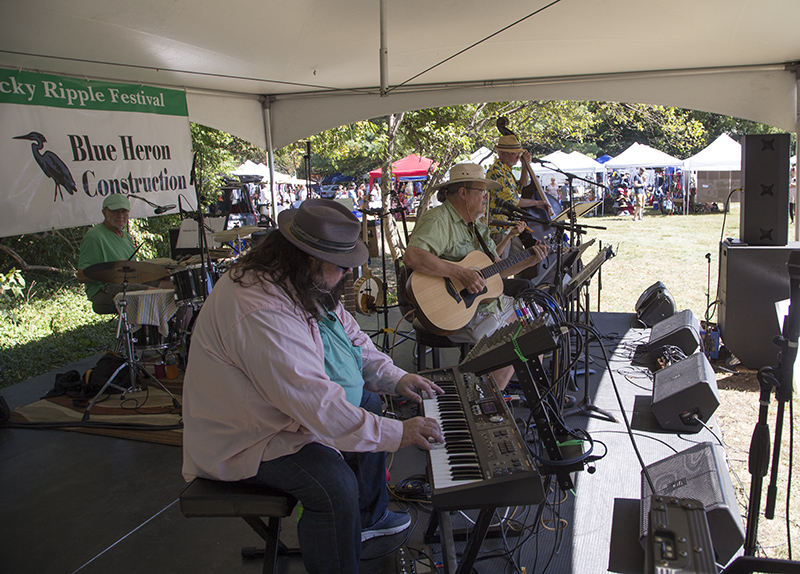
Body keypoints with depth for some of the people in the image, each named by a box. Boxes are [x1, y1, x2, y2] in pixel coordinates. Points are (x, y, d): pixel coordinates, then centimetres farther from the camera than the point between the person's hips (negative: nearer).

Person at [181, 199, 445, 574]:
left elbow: (351, 336, 10)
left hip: (290, 401, 11)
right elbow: (319, 408, -38)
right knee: (335, 487, -27)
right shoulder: (263, 313, -36)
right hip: (245, 438, -10)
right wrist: (398, 434, -30)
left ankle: (368, 517, 35)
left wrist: (396, 378, -1)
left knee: (366, 407, 18)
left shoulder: (307, 284, -4)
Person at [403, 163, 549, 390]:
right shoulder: (437, 220, -18)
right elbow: (412, 256, -36)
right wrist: (461, 273, -37)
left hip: (491, 301, 10)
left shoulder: (477, 225, 14)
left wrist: (529, 261, 4)